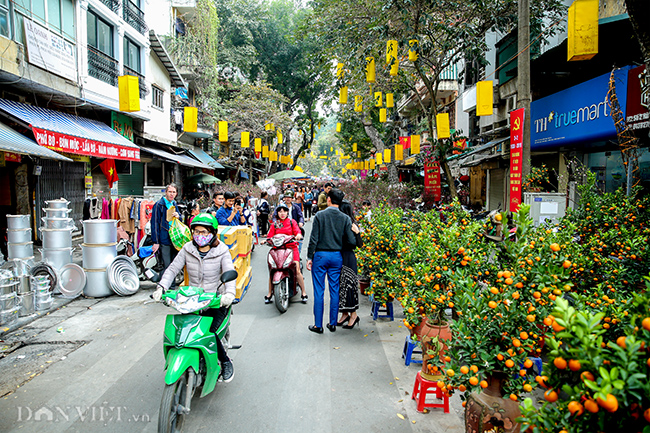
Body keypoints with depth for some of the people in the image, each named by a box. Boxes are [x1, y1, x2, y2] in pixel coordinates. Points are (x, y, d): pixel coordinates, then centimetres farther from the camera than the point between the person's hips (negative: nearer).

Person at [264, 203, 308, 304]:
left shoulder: (292, 222, 13)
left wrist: (298, 235, -24)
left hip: (291, 247, -1)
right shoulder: (274, 224, 17)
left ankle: (303, 293, -1)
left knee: (297, 270, -13)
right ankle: (269, 293, 6)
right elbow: (270, 236, 10)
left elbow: (297, 231, -1)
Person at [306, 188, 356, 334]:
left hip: (320, 255, -2)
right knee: (335, 290, 11)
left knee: (319, 291, 4)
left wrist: (309, 258, -1)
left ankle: (318, 325, 10)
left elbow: (314, 239, -9)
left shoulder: (320, 215, -8)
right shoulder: (345, 218, -3)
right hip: (337, 256, 2)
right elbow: (352, 241, -6)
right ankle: (333, 323, 19)